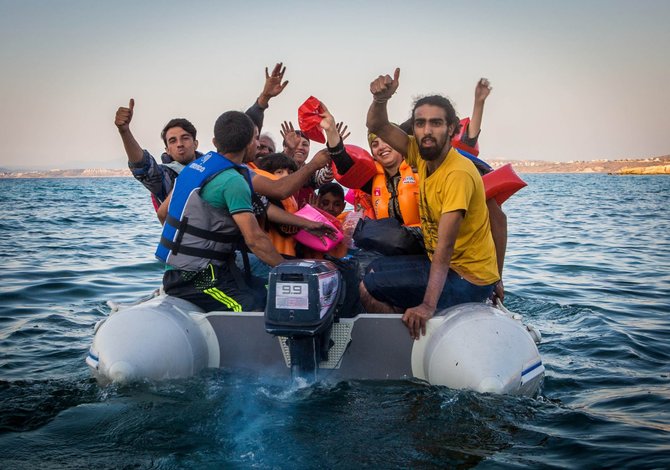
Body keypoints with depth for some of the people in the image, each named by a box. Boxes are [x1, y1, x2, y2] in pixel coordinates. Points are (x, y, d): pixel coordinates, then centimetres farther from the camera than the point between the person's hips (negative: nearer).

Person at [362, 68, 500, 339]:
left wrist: (428, 305, -41)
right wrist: (380, 99, -21)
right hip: (437, 263, 9)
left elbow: (445, 246, -33)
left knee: (367, 289, -12)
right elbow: (377, 127, 2)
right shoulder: (423, 156, -1)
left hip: (467, 279, -9)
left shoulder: (458, 174, -25)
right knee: (374, 270, 22)